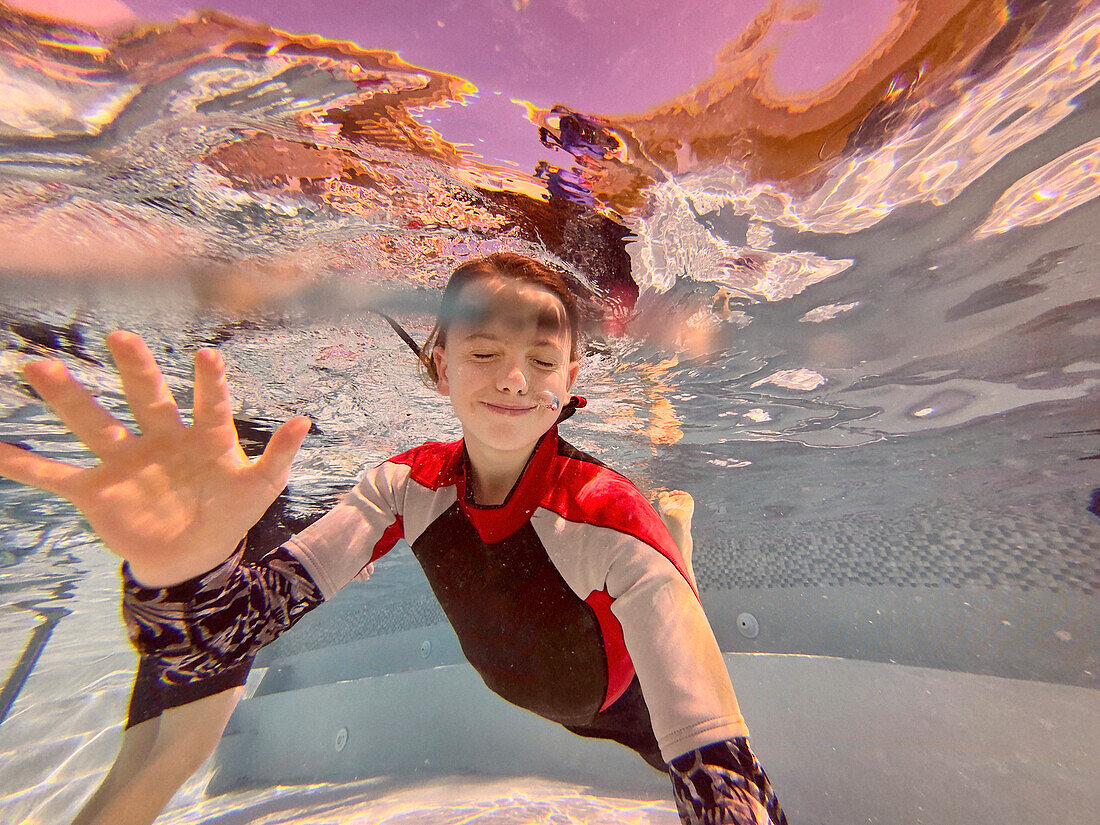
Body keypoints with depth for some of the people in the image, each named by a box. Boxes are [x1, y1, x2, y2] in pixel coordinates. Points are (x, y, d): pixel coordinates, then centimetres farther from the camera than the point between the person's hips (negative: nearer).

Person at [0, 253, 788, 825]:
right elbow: (244, 618, -32)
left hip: (628, 704, -1)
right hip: (515, 687, 2)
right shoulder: (409, 487, -27)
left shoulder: (610, 518, -38)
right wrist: (188, 571, -52)